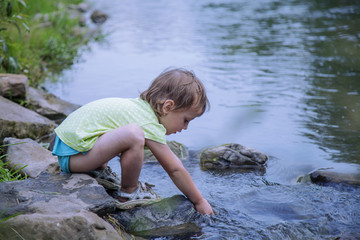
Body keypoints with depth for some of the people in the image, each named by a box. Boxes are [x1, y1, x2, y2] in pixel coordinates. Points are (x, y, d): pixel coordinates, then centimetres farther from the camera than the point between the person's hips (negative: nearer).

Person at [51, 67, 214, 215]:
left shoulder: (142, 106, 10)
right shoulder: (150, 126, -18)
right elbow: (175, 170, -12)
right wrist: (199, 201, -2)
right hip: (72, 154, -10)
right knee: (133, 135, -31)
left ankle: (99, 166, 19)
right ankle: (128, 193, -9)